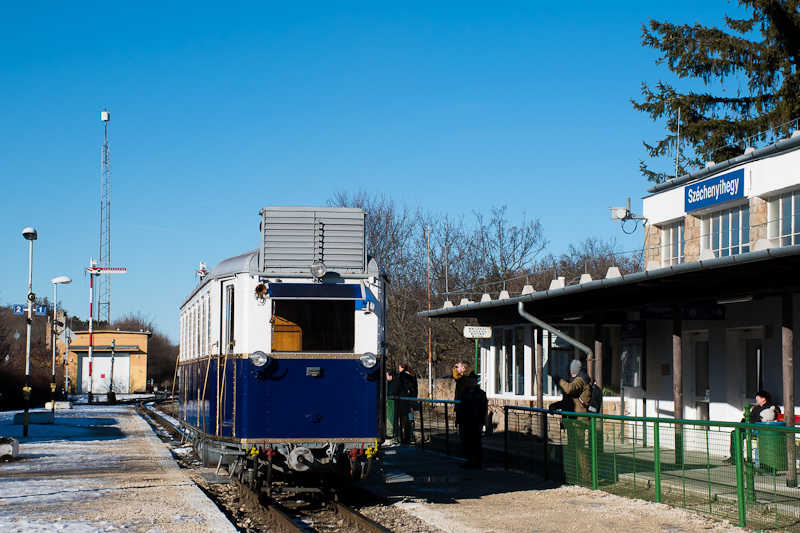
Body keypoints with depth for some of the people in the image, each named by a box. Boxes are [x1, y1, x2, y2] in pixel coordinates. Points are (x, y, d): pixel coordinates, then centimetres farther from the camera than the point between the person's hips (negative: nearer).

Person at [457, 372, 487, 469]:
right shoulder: (465, 393, 10)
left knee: (478, 444, 2)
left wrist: (481, 423, -11)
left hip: (476, 424, -4)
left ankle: (479, 463, 9)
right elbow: (461, 407, 14)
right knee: (468, 443, 9)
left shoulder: (481, 394, -3)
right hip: (466, 423, 4)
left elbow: (484, 409, -5)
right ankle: (470, 461, 18)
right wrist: (459, 420, 6)